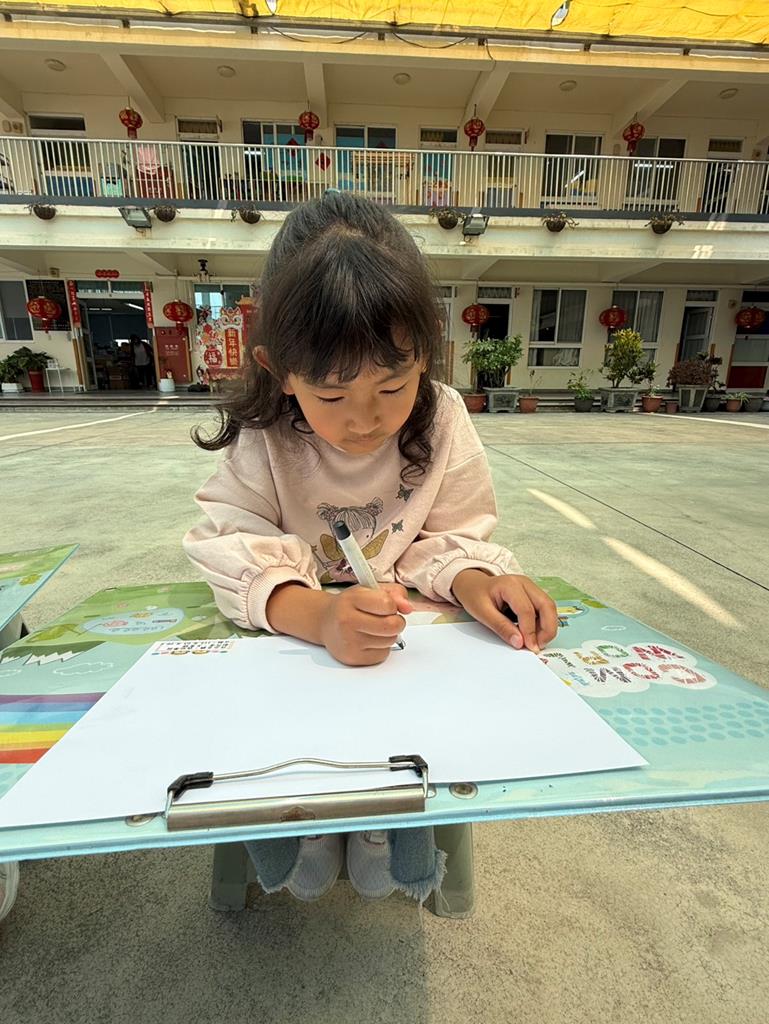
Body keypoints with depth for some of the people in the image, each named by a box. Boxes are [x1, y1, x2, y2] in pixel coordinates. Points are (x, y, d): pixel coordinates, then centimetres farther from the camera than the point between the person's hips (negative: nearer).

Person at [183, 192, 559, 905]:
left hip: (406, 631, 1)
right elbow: (235, 549, -22)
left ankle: (394, 849, 17)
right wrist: (316, 616, -41)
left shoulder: (444, 425, -12)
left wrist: (475, 581, -31)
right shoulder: (260, 442, -16)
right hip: (290, 634, 1)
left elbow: (453, 538, -7)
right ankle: (302, 836, 17)